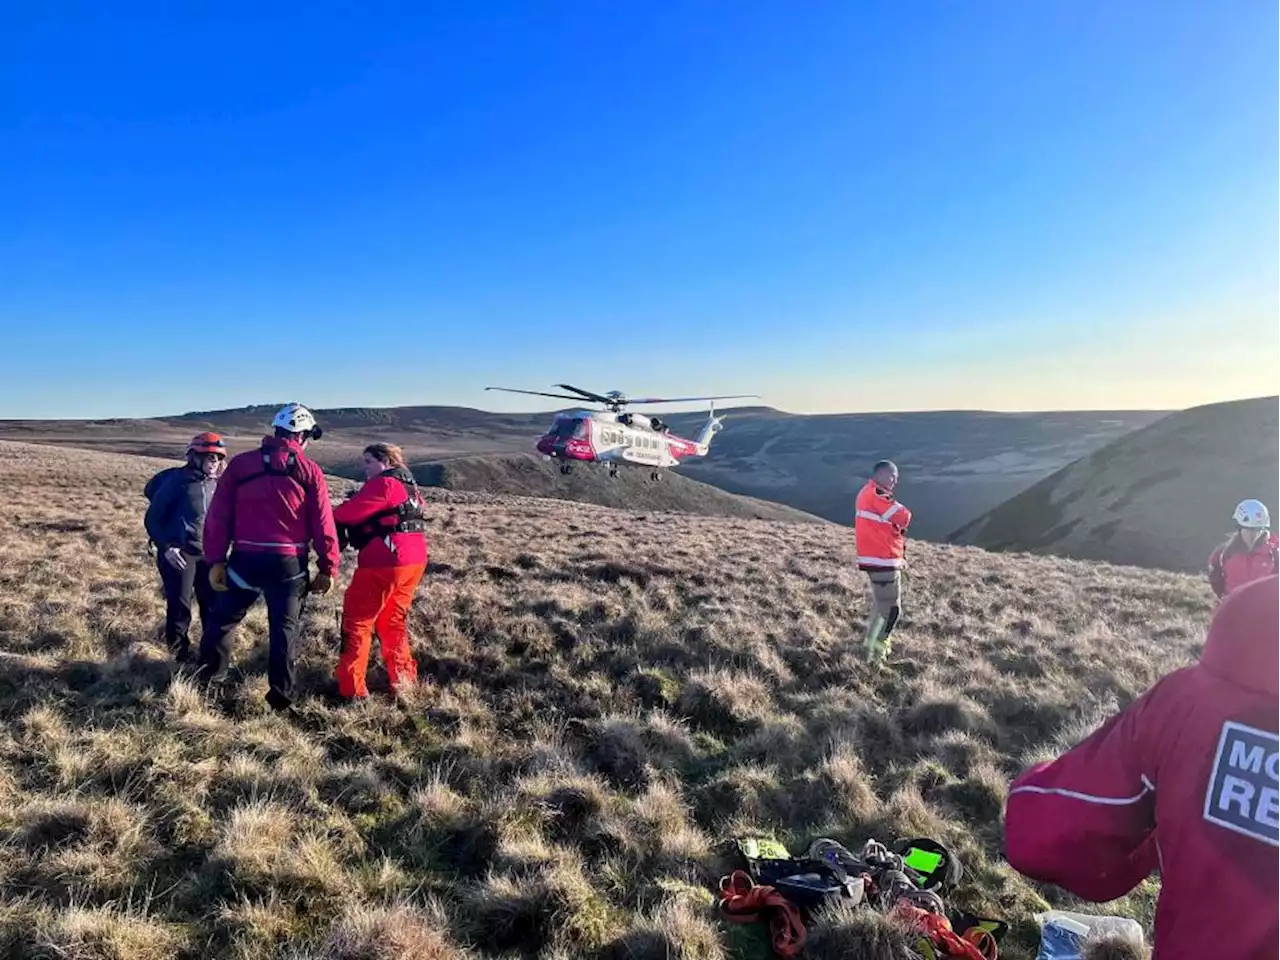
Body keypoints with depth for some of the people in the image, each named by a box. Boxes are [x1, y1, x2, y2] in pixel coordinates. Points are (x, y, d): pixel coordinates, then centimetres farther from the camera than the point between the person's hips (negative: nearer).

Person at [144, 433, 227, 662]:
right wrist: (166, 547, -16)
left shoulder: (215, 484, 8)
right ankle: (180, 657, 13)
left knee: (214, 605, 6)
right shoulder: (177, 481, -9)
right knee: (179, 607, -1)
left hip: (208, 554, 5)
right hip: (179, 554, -5)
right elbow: (152, 518, -7)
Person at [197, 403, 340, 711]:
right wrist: (328, 568, 3)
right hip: (289, 563, -1)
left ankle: (209, 678, 31)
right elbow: (323, 524, -4)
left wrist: (215, 561, 6)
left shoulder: (240, 464, 5)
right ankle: (281, 694, 13)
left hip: (246, 559, 2)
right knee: (285, 628, 9)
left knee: (223, 619, 21)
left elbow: (218, 516, 2)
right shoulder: (309, 471, -2)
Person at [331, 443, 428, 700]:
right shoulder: (408, 485, 17)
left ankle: (351, 688, 5)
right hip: (413, 561, 9)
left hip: (384, 563, -9)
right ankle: (403, 677, 26)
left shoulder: (383, 484, -11)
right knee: (392, 620, 22)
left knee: (357, 621, 2)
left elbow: (351, 512, -16)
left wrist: (330, 513, 3)